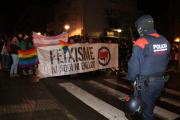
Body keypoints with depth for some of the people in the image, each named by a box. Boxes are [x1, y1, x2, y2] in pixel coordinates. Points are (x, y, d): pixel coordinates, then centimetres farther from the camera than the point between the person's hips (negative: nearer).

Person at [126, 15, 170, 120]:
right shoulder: (165, 41, 3)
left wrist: (131, 78, -4)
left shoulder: (141, 42, -19)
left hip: (146, 83, -7)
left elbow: (135, 65, -20)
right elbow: (166, 61, 9)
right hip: (161, 81, 7)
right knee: (150, 106, 24)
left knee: (146, 111, 10)